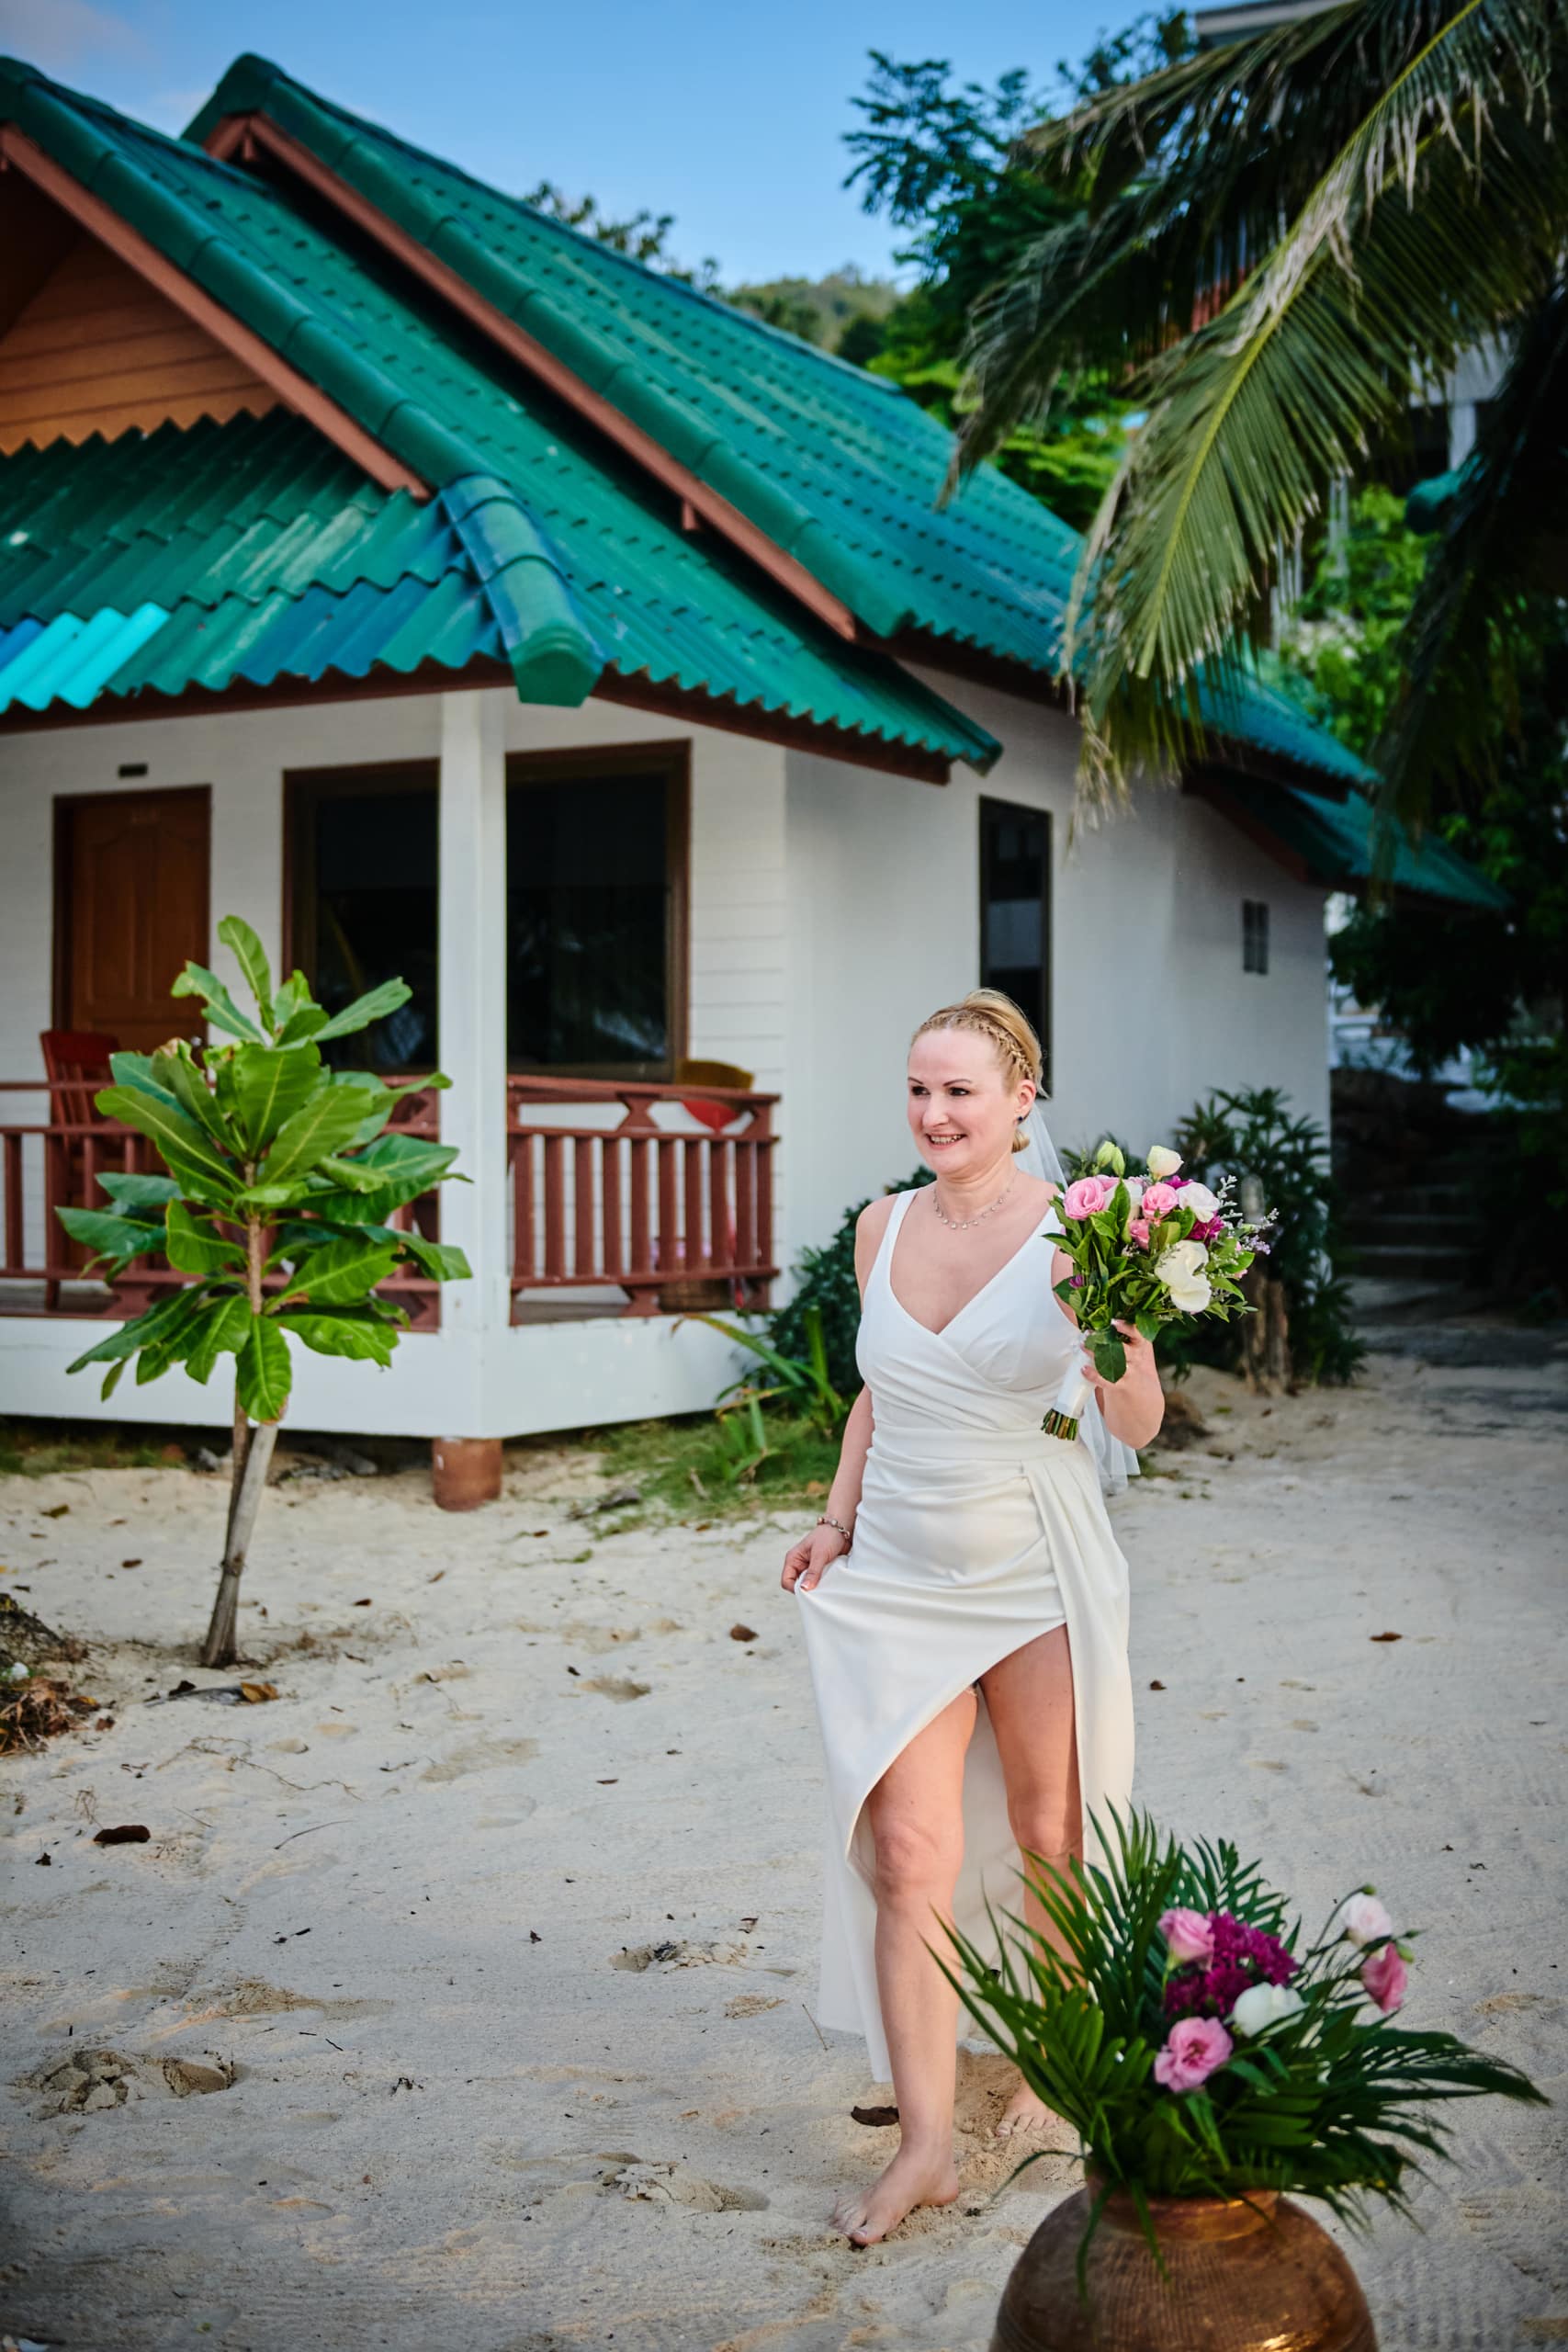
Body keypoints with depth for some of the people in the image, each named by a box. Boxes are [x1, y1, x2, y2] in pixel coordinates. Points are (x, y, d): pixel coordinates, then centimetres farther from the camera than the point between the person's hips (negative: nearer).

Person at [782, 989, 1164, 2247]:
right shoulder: (884, 1226, 5)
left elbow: (1141, 1428, -5)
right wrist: (837, 1520, 9)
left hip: (1036, 1573, -3)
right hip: (897, 1577, 3)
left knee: (1046, 1834, 11)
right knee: (907, 1849, -4)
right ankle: (925, 2145, 3)